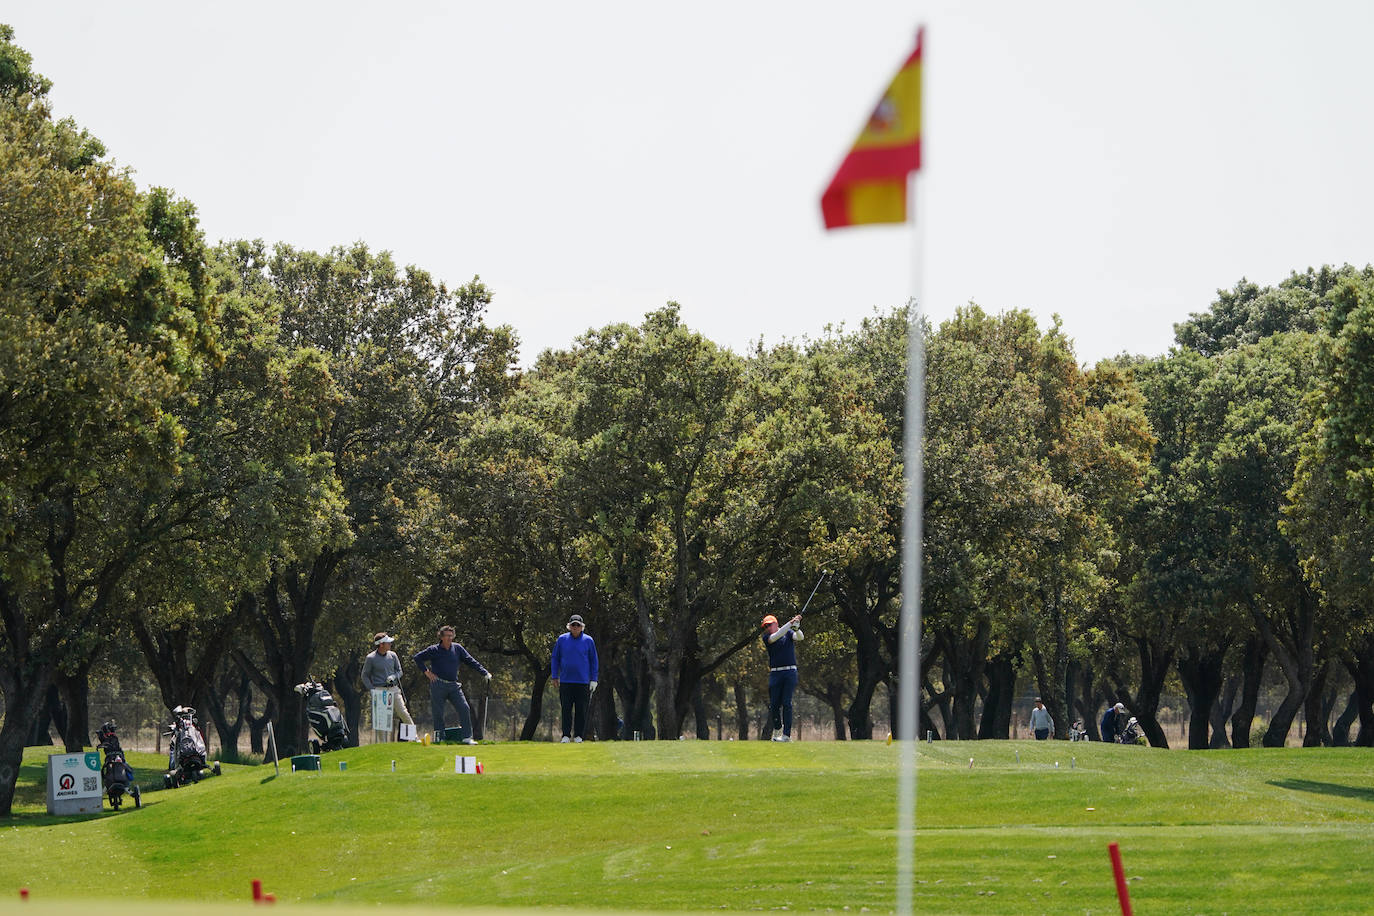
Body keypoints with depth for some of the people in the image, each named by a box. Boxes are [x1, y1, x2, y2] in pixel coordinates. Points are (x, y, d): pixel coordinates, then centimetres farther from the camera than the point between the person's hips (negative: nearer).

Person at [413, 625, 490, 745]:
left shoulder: (457, 648, 8)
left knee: (464, 708, -9)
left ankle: (466, 737, -8)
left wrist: (484, 673, 1)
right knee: (438, 713, 0)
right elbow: (418, 658, 6)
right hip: (438, 685, -3)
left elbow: (471, 662, 9)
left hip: (453, 685, 3)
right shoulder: (434, 650, 0)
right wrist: (426, 672, -2)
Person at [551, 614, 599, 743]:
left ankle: (578, 736, 5)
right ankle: (566, 735, 2)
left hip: (583, 681, -1)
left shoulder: (588, 641, 4)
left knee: (581, 710, 0)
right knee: (566, 710, -1)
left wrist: (594, 679, 3)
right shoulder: (562, 639, 5)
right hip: (565, 681, 1)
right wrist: (555, 677, 5)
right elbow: (555, 659, 11)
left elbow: (593, 661, 8)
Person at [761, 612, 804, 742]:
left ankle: (787, 734, -8)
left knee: (786, 703, -8)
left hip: (790, 672, -2)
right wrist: (790, 623, -21)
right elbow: (776, 636, -14)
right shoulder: (767, 637, 6)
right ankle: (777, 728, 28)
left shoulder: (789, 633, 7)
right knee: (774, 704, 2)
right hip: (775, 673, 2)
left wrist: (796, 628, -32)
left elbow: (800, 637, -11)